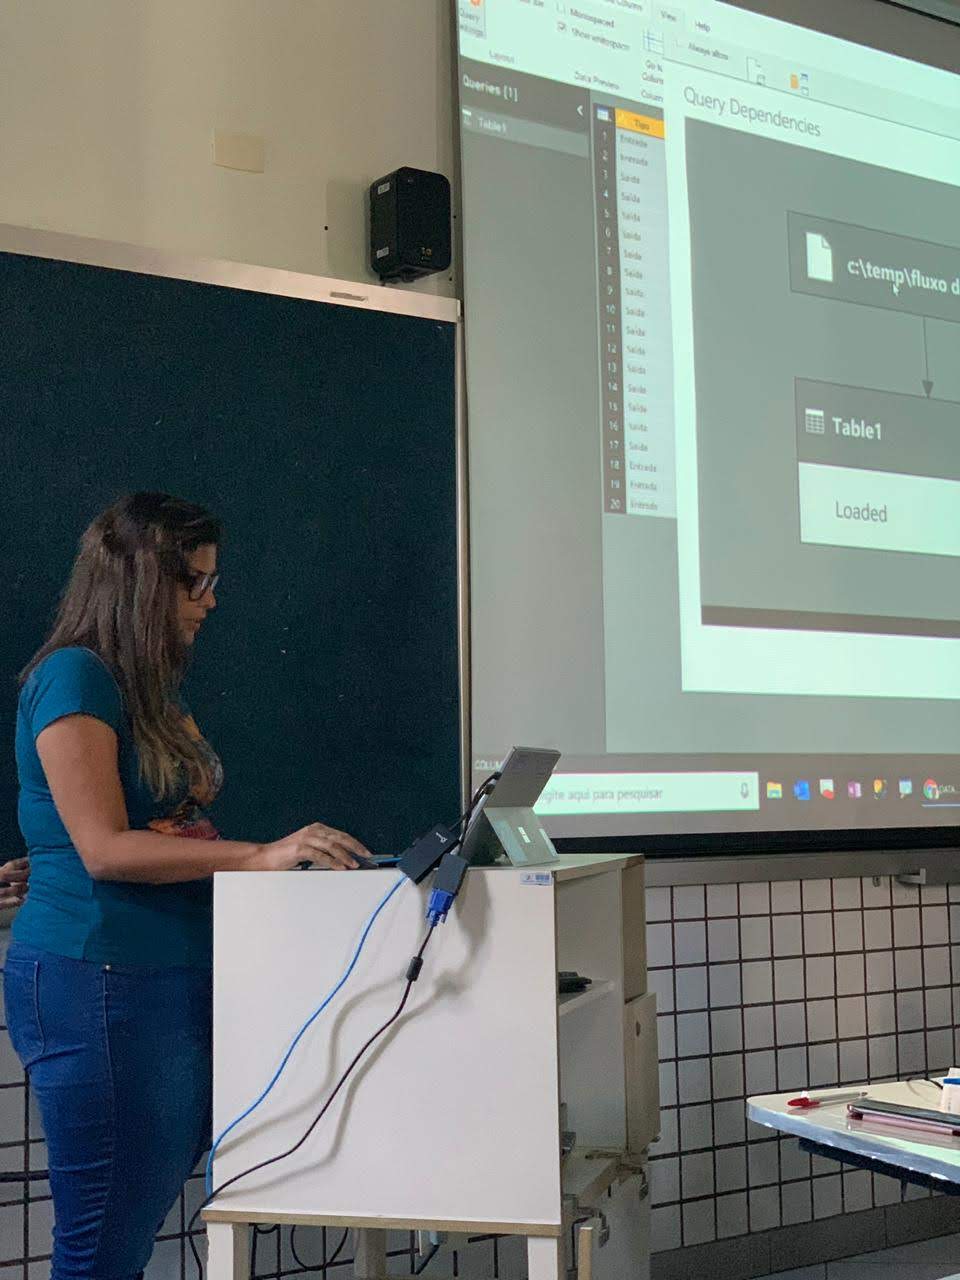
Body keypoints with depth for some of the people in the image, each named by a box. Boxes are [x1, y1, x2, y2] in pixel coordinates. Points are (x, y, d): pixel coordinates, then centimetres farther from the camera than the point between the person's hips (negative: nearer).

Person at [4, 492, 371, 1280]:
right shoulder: (74, 678, -12)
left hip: (174, 979, 9)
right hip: (98, 983, -9)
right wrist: (258, 856, -25)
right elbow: (105, 849, -20)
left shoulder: (159, 689, 16)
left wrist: (303, 858, 6)